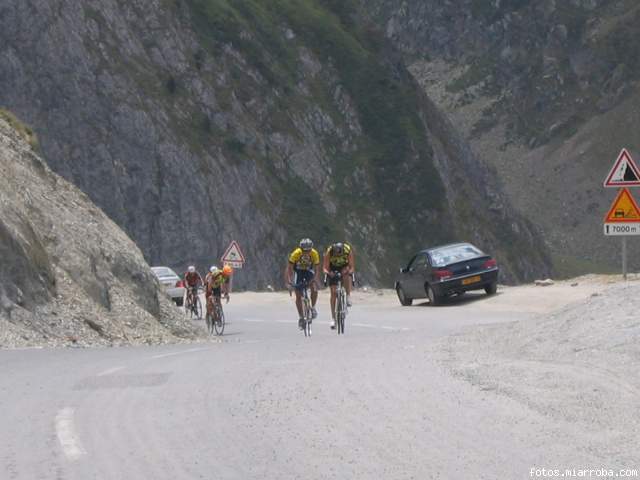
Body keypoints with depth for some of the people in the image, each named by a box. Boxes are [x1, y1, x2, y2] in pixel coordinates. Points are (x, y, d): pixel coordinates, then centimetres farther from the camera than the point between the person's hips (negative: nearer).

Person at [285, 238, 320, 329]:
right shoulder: (296, 253, -30)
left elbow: (317, 268, -22)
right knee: (298, 296, -5)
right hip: (298, 271, 0)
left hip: (309, 271, 1)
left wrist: (315, 279, -38)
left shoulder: (314, 254, -27)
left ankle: (313, 307, -4)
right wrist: (288, 280, -40)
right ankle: (301, 317, 9)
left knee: (314, 289, -26)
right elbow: (289, 268, -27)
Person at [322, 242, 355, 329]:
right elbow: (325, 268, -27)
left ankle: (348, 296, -26)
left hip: (344, 267, 0)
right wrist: (328, 273, -48)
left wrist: (350, 271, -49)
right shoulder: (329, 252, -30)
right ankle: (333, 318, -2)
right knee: (333, 292, -8)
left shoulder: (348, 251, -31)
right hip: (333, 270, 0)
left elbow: (352, 267, -27)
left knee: (346, 273, -38)